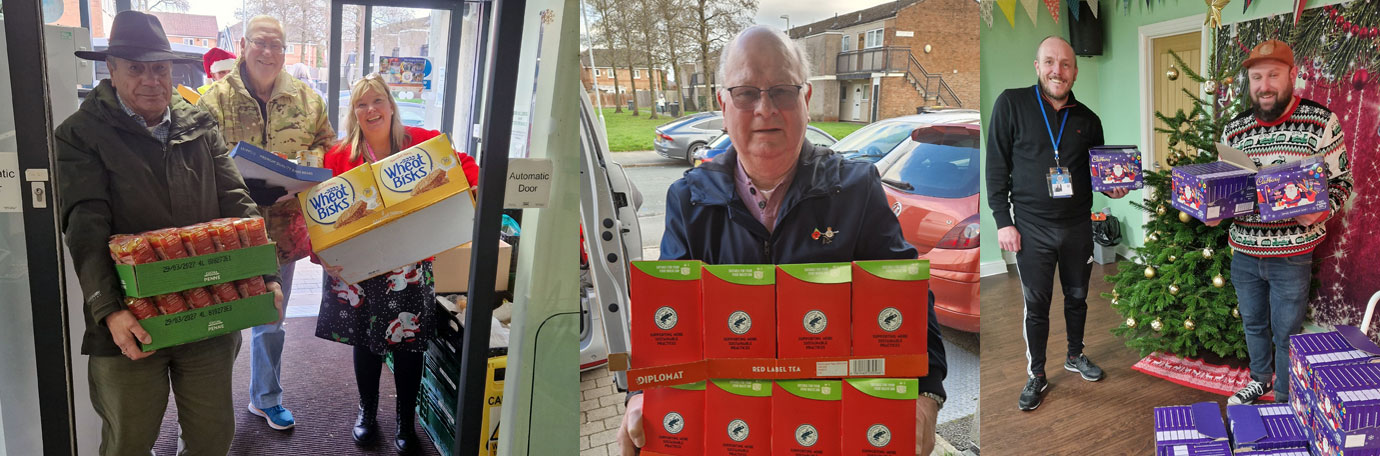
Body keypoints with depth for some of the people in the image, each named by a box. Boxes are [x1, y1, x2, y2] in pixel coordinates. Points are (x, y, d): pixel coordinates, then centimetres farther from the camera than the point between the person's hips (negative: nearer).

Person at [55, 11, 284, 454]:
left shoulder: (201, 126, 8)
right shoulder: (80, 135, -2)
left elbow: (236, 204, 3)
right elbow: (86, 229, -12)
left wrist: (266, 276, -10)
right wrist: (109, 310, -24)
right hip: (130, 325, -2)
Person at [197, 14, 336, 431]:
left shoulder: (306, 99, 2)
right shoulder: (216, 98, -8)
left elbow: (328, 146, 11)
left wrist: (303, 163, -9)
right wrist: (243, 186, -25)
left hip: (282, 228, 4)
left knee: (271, 321, 20)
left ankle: (266, 398, 39)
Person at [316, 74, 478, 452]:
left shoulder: (422, 142, -3)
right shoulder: (340, 156, -1)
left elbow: (463, 165, 1)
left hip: (410, 266, -1)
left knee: (408, 345, 5)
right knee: (365, 342, 15)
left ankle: (406, 421, 26)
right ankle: (367, 411, 39)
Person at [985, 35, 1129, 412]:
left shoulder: (1088, 120, 4)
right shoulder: (1012, 104, -8)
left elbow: (1097, 172, 17)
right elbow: (996, 166, -7)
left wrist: (1112, 189, -6)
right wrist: (1003, 221, -11)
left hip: (1078, 225, 4)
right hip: (1032, 228, -3)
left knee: (1077, 296, 18)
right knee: (1036, 304, 5)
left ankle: (1075, 356, 39)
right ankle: (1036, 376, 19)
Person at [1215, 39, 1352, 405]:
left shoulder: (1320, 122, -8)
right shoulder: (1234, 130, 3)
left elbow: (1341, 181, -3)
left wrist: (1320, 211, -22)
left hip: (1292, 254, -4)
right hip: (1243, 252, 4)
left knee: (1286, 333, 7)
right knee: (1253, 323, 21)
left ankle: (1285, 402, 25)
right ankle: (1260, 379, 43)